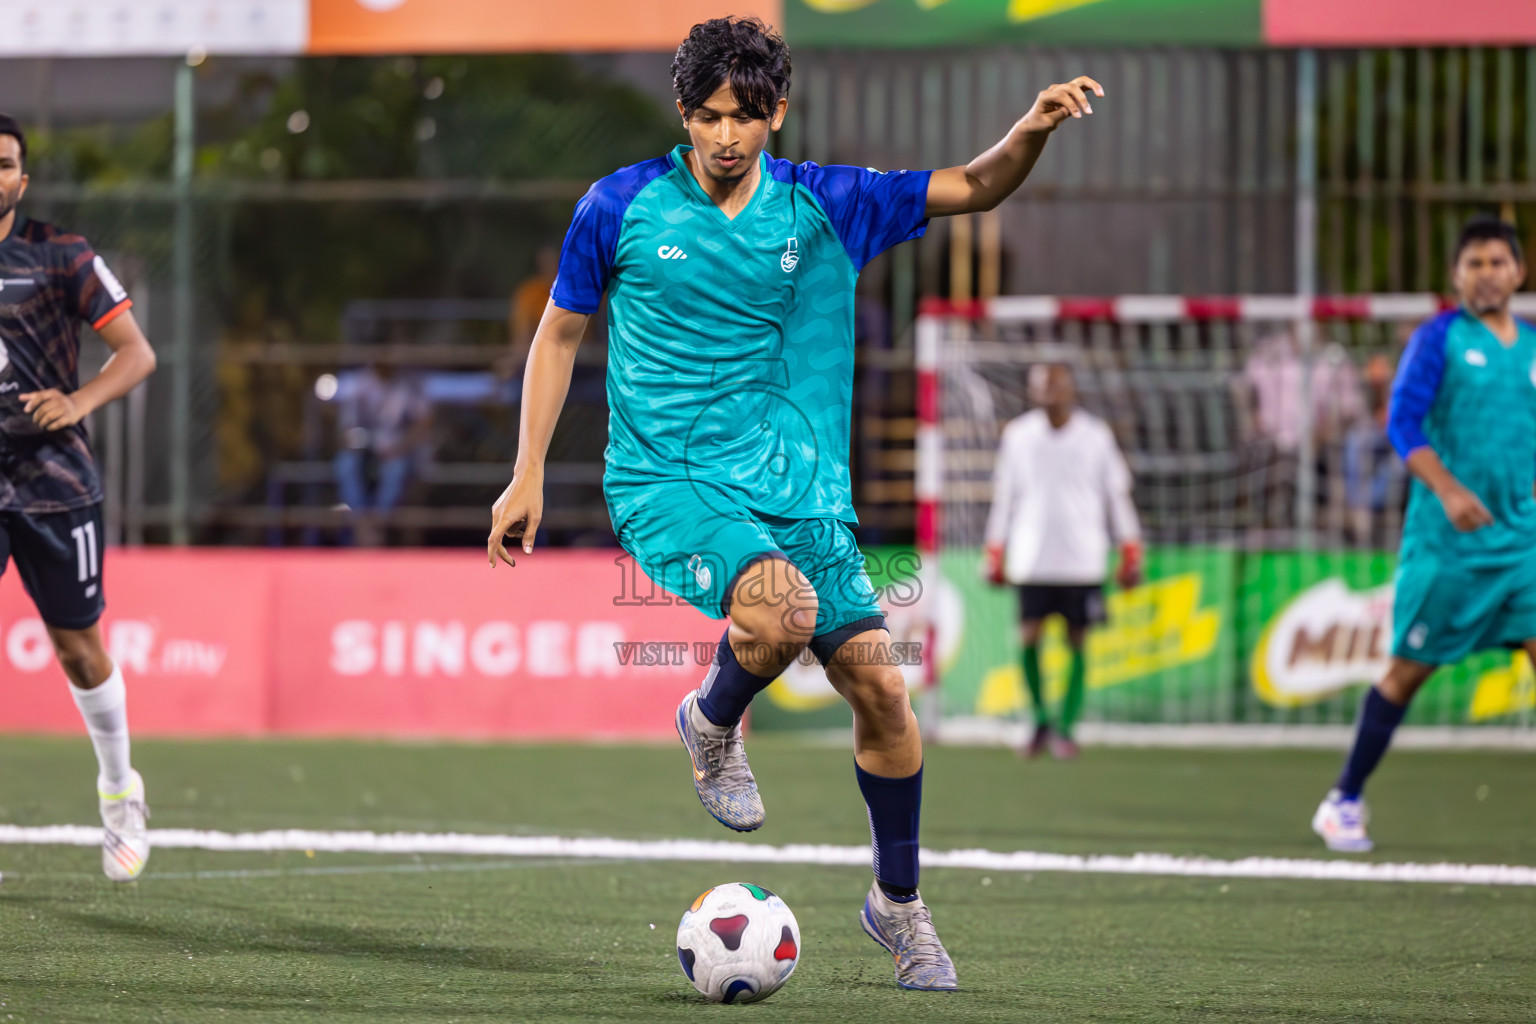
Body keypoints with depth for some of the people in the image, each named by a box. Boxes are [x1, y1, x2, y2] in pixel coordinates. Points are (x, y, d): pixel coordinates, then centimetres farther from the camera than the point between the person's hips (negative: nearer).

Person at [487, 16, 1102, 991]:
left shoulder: (820, 207, 2)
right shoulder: (621, 206, -3)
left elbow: (971, 188, 2)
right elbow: (559, 333, 8)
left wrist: (1031, 131, -18)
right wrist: (528, 474, 3)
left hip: (793, 484, 3)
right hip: (665, 481, -3)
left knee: (878, 683, -2)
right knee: (782, 609, -32)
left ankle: (900, 904, 19)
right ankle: (712, 724, 3)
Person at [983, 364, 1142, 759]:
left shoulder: (1096, 436, 2)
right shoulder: (1017, 436, 6)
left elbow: (1117, 496, 8)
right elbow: (1003, 498, 12)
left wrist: (1130, 556, 4)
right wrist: (995, 557, 11)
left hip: (1083, 562, 0)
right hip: (1032, 560, 1)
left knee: (1078, 643, 0)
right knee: (1028, 639, -8)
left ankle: (1065, 728, 10)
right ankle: (1041, 719, 10)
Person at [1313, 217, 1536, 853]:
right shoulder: (1439, 338, -4)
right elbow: (1402, 422, -13)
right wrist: (1448, 489, -25)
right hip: (1445, 539, -4)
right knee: (1409, 670, 3)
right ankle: (1343, 803, 17)